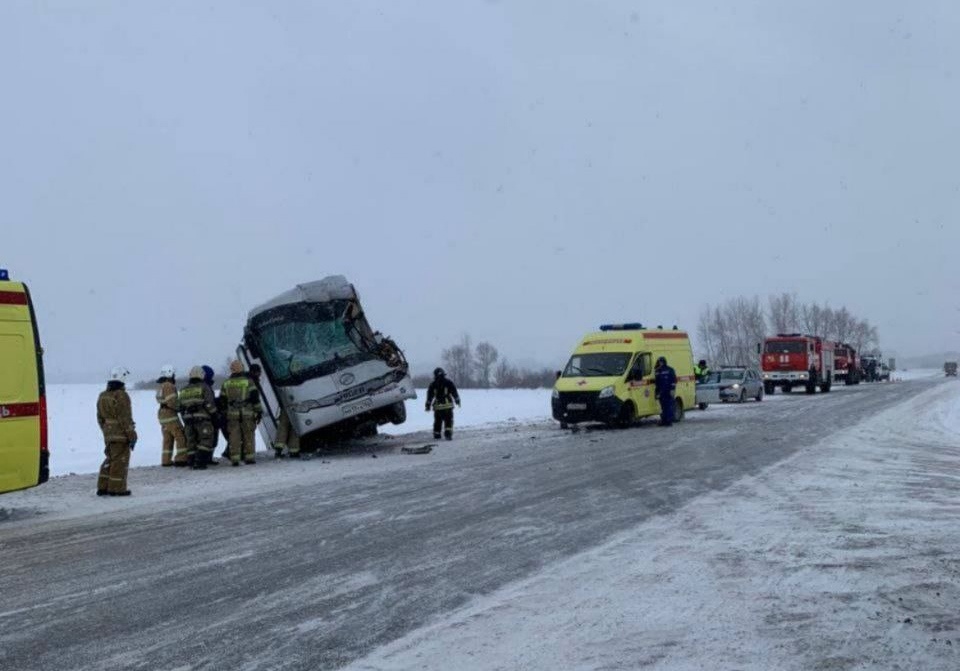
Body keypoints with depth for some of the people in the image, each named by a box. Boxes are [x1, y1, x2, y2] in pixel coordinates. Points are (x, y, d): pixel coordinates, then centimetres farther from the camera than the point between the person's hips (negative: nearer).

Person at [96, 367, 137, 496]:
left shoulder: (102, 396, 10)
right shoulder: (121, 396, -15)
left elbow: (100, 418, 16)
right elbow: (125, 418, -17)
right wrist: (132, 435, -12)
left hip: (108, 435, 8)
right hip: (121, 434, -8)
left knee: (110, 459, 17)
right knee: (120, 461, -1)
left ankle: (103, 487, 17)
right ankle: (117, 488, 0)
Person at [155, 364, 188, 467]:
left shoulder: (160, 387, 15)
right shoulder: (169, 386, -15)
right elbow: (171, 402, -23)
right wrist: (180, 407, -6)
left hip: (162, 414, 10)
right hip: (170, 415, -10)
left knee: (167, 438, 15)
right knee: (181, 436, -6)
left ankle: (166, 460, 17)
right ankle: (181, 459, -10)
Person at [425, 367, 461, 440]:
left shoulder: (433, 385, 5)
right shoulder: (449, 383, 0)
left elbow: (429, 396, 6)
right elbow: (455, 393, 1)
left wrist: (428, 406, 12)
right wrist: (457, 401, 12)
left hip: (437, 407, 2)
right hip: (448, 406, -2)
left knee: (437, 421, 14)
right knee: (448, 421, 0)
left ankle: (436, 435, 16)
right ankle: (448, 434, -15)